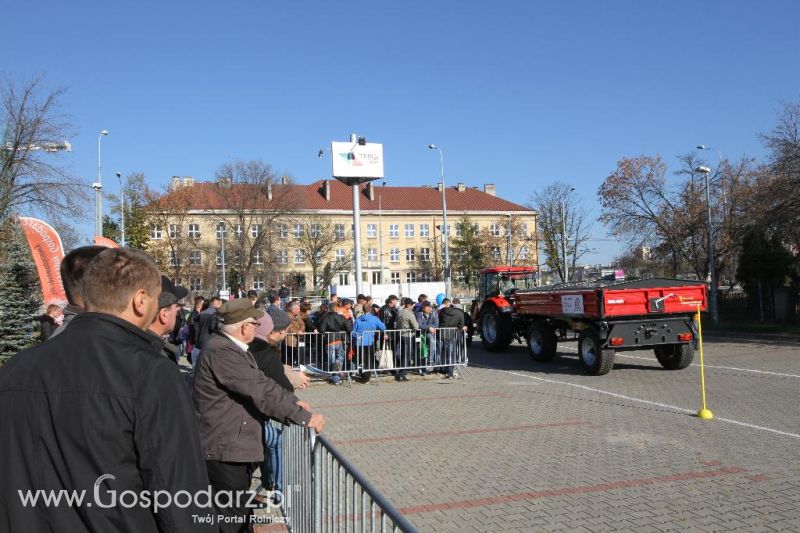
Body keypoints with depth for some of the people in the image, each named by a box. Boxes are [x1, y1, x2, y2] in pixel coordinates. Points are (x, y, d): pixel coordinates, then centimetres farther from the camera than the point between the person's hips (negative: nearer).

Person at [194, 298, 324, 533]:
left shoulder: (230, 346, 8)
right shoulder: (221, 351, -25)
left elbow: (259, 382, 13)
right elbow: (260, 390, -27)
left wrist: (293, 401, 3)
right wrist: (304, 417, -22)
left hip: (235, 443, 10)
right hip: (226, 448, -10)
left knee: (241, 510, 22)